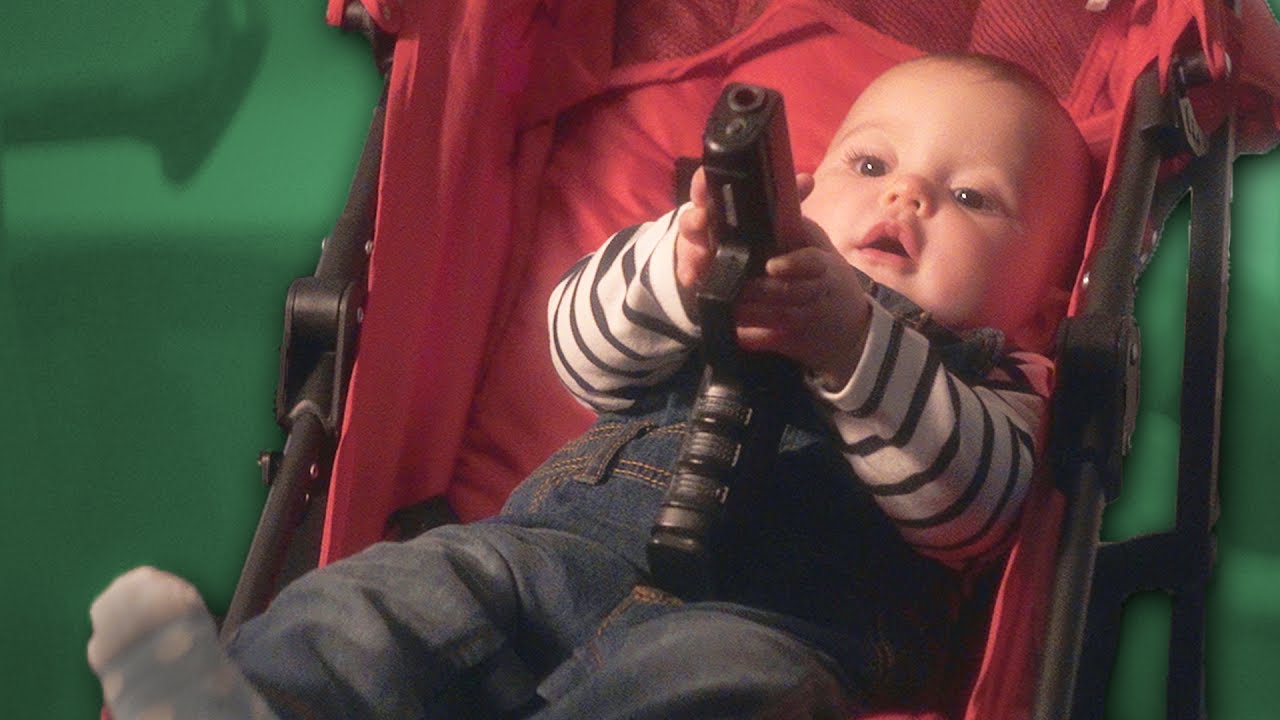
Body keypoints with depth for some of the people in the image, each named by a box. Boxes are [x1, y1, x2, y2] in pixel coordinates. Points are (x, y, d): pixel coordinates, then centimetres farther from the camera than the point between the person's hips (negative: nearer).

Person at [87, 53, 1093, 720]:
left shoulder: (995, 381, 25)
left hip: (768, 611, -4)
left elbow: (970, 503, 1)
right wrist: (675, 269, -10)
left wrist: (856, 349, -16)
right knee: (399, 592, -21)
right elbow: (585, 349, 14)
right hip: (550, 545, 5)